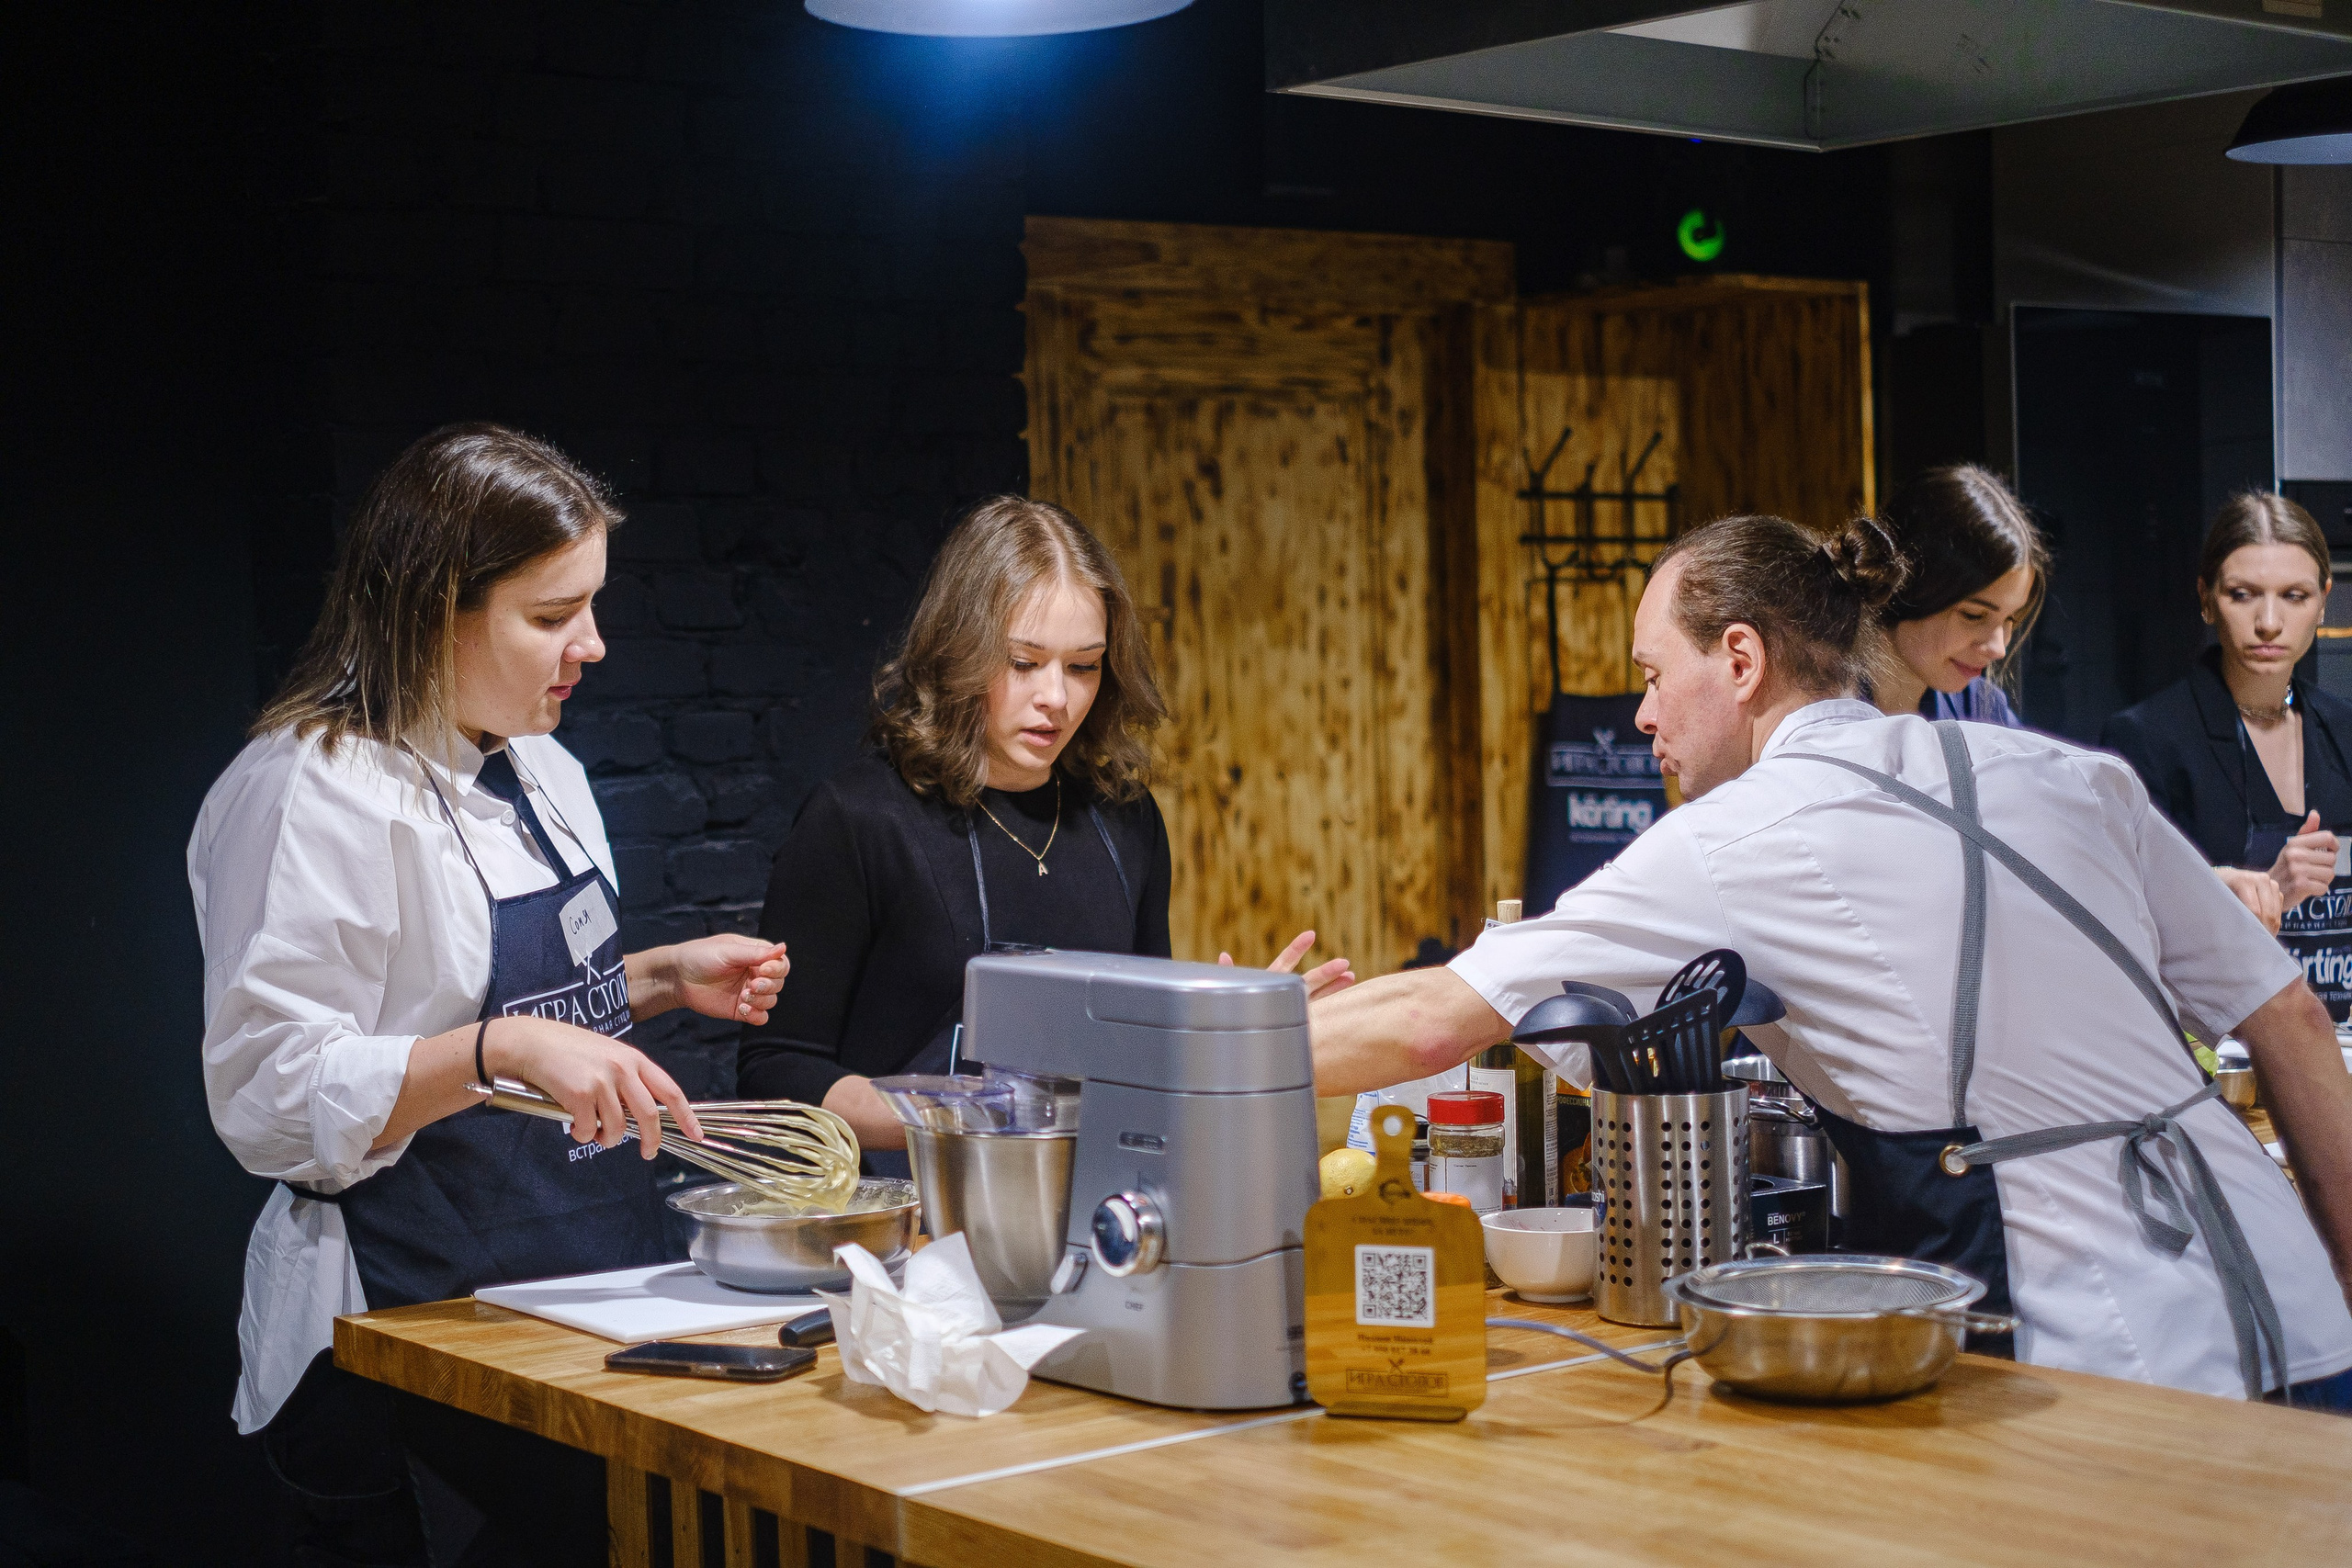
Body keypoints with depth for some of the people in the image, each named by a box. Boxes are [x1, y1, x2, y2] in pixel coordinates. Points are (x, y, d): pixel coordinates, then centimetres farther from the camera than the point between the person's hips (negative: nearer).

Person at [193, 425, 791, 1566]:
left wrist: (665, 978, 10)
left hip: (600, 1254, 8)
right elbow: (272, 1098, -17)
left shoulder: (541, 770, 14)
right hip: (427, 1299, -8)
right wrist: (505, 1050, -28)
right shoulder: (309, 795, -13)